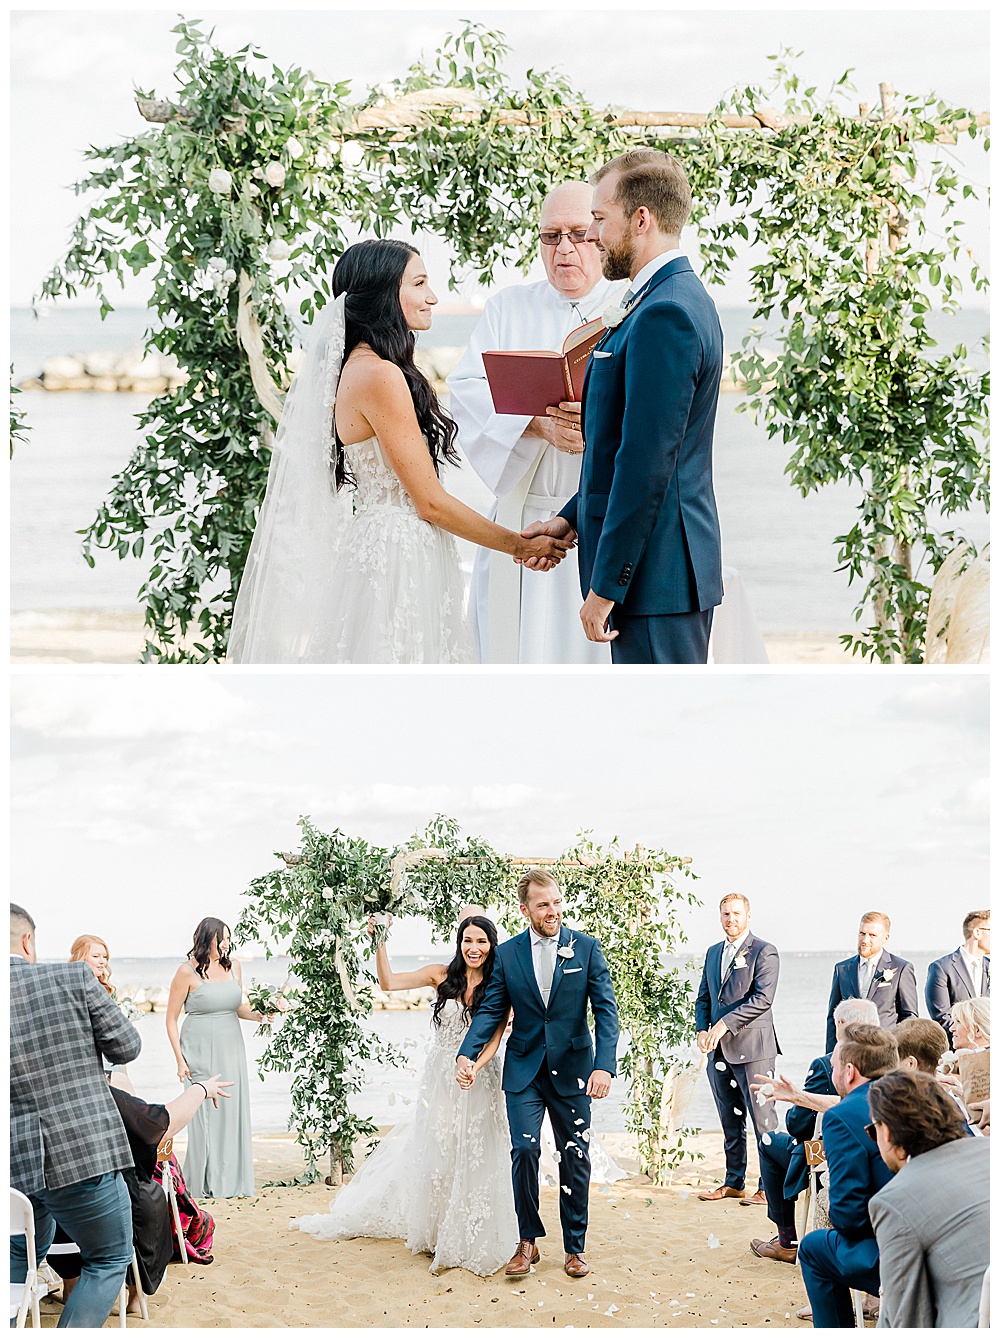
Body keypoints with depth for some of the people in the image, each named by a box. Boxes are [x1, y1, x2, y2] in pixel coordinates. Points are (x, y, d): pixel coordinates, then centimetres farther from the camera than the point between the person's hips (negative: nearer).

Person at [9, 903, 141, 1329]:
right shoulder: (74, 979, -9)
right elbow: (127, 1047, -3)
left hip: (13, 1163, 4)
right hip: (84, 1154, -4)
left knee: (23, 1254, 31)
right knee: (109, 1261, 16)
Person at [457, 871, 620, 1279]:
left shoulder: (586, 948, -2)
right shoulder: (507, 954, 2)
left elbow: (605, 1010, -6)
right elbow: (491, 1011, 2)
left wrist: (604, 1065, -18)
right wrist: (466, 1054, -15)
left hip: (573, 1070, 0)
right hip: (524, 1070, 0)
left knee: (575, 1157, 6)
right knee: (524, 1150, -10)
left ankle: (574, 1247, 18)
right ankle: (528, 1242, 6)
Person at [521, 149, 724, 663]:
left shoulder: (664, 315, -18)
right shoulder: (679, 300, 16)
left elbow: (647, 463, -22)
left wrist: (606, 586, -19)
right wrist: (573, 518, 13)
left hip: (656, 573, -10)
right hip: (663, 566, 10)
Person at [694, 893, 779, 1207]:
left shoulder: (764, 952, -5)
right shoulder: (713, 953, 17)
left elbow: (762, 998, -15)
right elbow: (703, 998, 20)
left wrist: (724, 1024, -19)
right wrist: (702, 1030, 1)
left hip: (752, 1048, -7)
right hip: (719, 1051, 7)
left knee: (763, 1120, -5)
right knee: (731, 1122, 13)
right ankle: (734, 1183, 21)